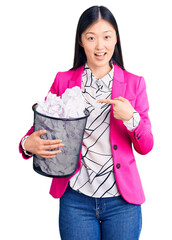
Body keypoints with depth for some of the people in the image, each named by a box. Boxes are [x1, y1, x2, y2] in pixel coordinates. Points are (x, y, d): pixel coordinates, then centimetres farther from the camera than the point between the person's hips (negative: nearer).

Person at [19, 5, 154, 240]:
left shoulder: (134, 83, 2)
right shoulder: (63, 80, 2)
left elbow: (145, 147, 1)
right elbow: (42, 128, 6)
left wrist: (131, 118, -18)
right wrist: (28, 144, -16)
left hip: (122, 200, 1)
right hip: (76, 198, 0)